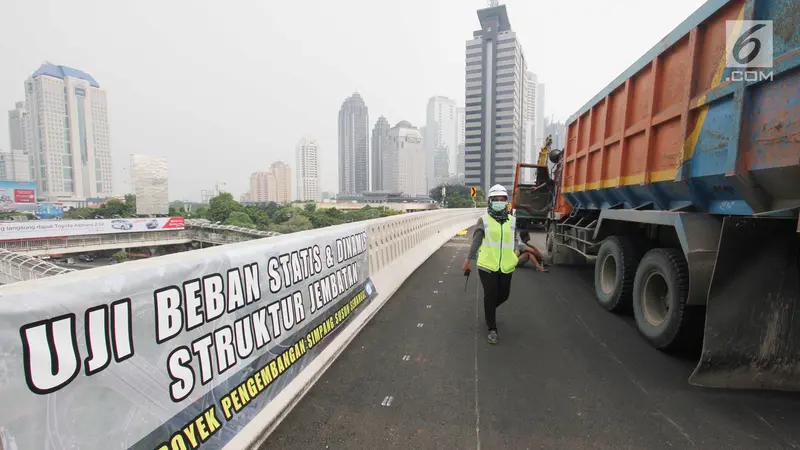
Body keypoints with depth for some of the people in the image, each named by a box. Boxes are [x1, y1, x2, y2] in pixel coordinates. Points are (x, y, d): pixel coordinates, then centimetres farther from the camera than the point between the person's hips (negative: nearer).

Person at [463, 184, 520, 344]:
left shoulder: (512, 220, 7)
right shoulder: (484, 220, -1)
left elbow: (515, 240, 14)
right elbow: (476, 241, 4)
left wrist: (516, 254, -4)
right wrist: (468, 260, 7)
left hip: (506, 267, 4)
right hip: (487, 265, -3)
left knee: (504, 295, 16)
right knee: (490, 296, 3)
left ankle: (489, 309, 48)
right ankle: (492, 329, 19)